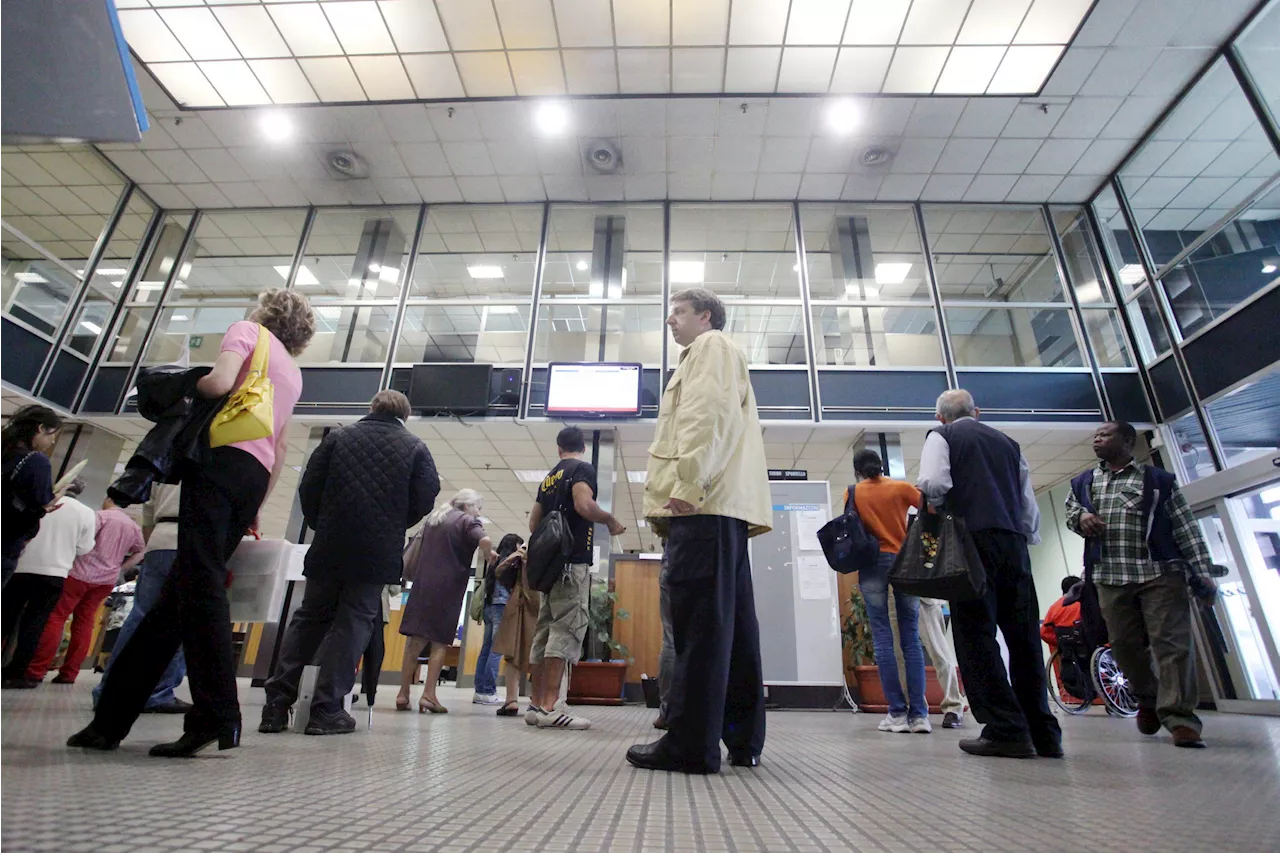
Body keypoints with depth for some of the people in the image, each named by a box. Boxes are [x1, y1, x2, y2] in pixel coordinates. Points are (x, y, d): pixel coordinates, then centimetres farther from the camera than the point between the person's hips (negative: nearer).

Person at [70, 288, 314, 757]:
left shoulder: (247, 330, 9)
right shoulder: (292, 372, 28)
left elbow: (220, 383, -13)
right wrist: (256, 507, 25)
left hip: (222, 459, -7)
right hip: (257, 475, 8)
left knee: (201, 582, -14)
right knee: (177, 595, 10)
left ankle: (218, 718, -20)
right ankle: (112, 718, 17)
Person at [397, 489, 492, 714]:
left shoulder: (433, 518, 20)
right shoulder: (467, 521, -3)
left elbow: (420, 547, 29)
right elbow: (485, 541, -21)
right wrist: (489, 555, -4)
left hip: (422, 584, 6)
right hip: (447, 588, -6)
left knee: (416, 640, 7)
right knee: (440, 642, 1)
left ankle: (403, 694, 8)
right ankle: (429, 695, -3)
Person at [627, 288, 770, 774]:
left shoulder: (712, 346, 7)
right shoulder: (708, 356, 34)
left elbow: (709, 415, -11)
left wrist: (688, 484, -19)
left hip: (702, 504, -10)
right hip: (720, 509, 10)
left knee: (700, 623, -11)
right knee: (731, 623, 7)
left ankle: (691, 746, -7)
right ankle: (742, 741, 13)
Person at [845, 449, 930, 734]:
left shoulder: (852, 493, 6)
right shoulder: (901, 487, 6)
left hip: (872, 563, -1)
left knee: (883, 638, -1)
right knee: (911, 638, 3)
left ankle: (897, 712, -2)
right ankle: (919, 714, 1)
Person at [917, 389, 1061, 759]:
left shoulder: (942, 435, 5)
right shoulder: (1008, 443, 21)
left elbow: (933, 483, -13)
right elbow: (1029, 503, 18)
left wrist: (935, 508, 6)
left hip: (973, 539, -6)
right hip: (1015, 542, 6)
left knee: (976, 635, -3)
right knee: (1024, 637, 8)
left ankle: (1006, 731, -4)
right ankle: (1043, 734, 12)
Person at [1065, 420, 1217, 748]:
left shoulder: (1158, 480, 10)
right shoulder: (1084, 482, 19)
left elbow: (1186, 528, 6)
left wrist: (1202, 572, -3)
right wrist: (1081, 515, 1)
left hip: (1161, 573, -2)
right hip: (1109, 577, 3)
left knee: (1171, 642, -9)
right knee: (1124, 644, 4)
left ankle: (1179, 717, -6)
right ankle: (1148, 698, 25)